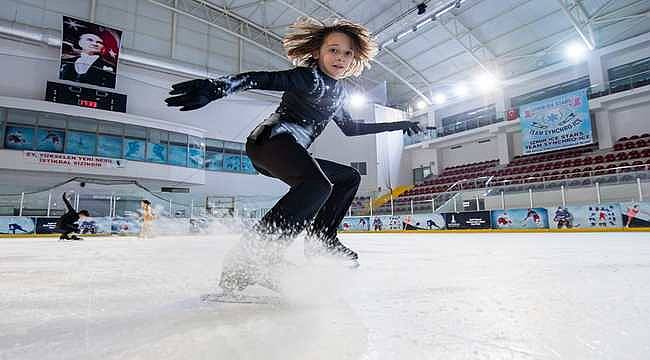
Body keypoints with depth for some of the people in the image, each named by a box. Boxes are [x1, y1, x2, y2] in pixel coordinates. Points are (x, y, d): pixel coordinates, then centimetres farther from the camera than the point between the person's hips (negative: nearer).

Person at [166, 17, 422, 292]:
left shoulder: (338, 91, 21)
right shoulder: (309, 77, -6)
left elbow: (350, 128, 32)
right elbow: (264, 79, -21)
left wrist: (396, 125, 38)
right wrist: (218, 86, -40)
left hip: (293, 152, 10)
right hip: (271, 138, -9)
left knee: (349, 177, 18)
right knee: (319, 185, -36)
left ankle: (322, 238, 15)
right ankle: (243, 263, -36)